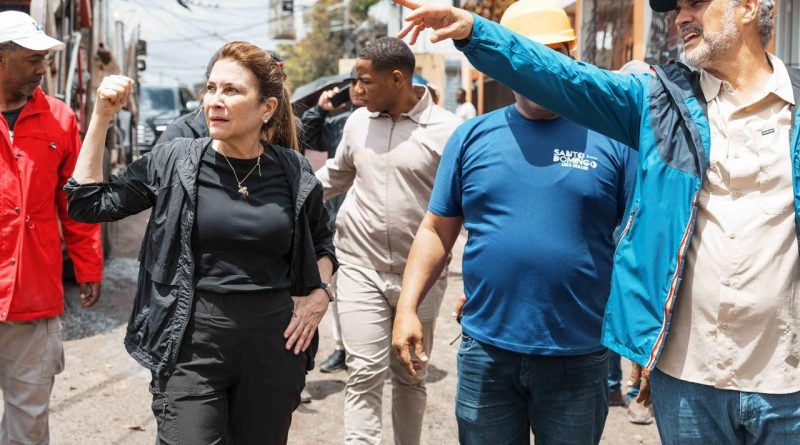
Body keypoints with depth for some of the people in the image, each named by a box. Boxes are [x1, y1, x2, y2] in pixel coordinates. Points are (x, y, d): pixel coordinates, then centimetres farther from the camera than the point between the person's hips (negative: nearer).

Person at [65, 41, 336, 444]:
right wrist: (101, 118, -4)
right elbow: (87, 203, -1)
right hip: (192, 341, -2)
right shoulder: (174, 162, -2)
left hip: (274, 343, 2)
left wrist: (320, 293, 2)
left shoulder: (294, 173, 2)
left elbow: (321, 243, 20)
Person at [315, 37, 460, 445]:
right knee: (364, 374, -6)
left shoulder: (447, 131, -10)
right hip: (360, 269, 2)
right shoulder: (357, 121, 4)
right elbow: (335, 174, 23)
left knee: (411, 378, 13)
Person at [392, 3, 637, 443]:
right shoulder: (472, 137, 4)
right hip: (486, 352, 2)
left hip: (579, 358, -1)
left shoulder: (613, 138, -2)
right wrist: (407, 307, -2)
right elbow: (436, 230, 8)